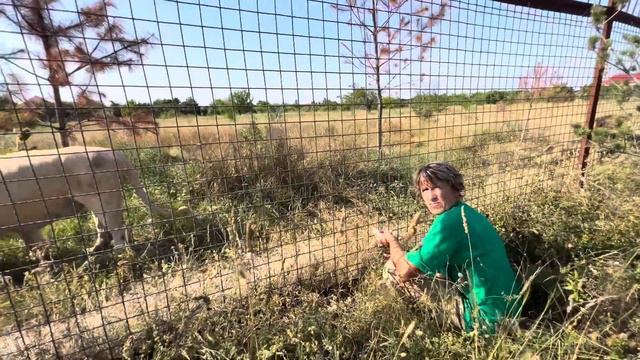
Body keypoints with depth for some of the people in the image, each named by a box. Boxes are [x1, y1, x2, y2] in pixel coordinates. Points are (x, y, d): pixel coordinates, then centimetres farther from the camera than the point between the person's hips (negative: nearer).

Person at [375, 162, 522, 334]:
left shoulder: (450, 220, -24)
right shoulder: (466, 212, 5)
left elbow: (406, 272, -21)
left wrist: (391, 240, -3)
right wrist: (402, 258, -1)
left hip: (486, 319, -9)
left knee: (392, 268, -10)